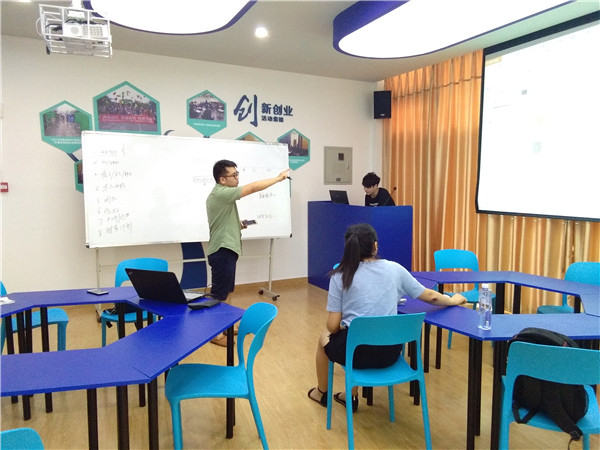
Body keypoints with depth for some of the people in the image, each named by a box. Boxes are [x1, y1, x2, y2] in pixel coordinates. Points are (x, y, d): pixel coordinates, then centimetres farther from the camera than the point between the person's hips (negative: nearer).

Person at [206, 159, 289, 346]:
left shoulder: (220, 194, 15)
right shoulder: (221, 193, -18)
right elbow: (253, 187, -21)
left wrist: (237, 225, 8)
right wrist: (278, 178, -13)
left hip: (225, 249, 11)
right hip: (222, 251, -11)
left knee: (225, 291, 17)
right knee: (219, 293, -4)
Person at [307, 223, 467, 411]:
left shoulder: (340, 276, -7)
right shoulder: (394, 269, 0)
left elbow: (333, 326, -7)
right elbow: (430, 296, 12)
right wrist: (454, 300, 32)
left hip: (356, 351, -3)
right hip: (390, 352, 3)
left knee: (325, 337, 31)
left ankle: (321, 392, 54)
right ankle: (351, 396, 49)